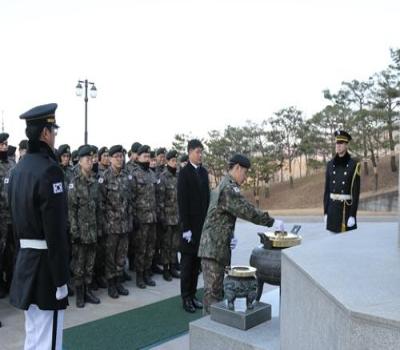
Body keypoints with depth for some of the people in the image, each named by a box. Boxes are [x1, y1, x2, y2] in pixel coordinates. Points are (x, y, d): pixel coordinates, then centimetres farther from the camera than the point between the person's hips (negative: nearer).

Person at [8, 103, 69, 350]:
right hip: (45, 261, -9)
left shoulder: (19, 168, 8)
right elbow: (56, 231, -22)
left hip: (25, 257, 9)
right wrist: (61, 278, -18)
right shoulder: (49, 170, -19)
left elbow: (16, 214, 14)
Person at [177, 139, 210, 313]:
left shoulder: (204, 171, 11)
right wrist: (186, 227, -15)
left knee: (197, 261, 11)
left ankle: (192, 295, 22)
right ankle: (186, 298, 14)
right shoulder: (184, 173, -8)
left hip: (203, 223, 6)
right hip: (190, 223, -6)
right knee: (187, 261, 4)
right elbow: (182, 201, -12)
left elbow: (207, 197, 13)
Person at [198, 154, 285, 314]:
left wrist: (230, 236, 8)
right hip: (214, 248, -10)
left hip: (218, 247, 10)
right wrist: (272, 222, -14)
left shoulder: (222, 186, 18)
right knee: (213, 291, -4)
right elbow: (247, 210, -21)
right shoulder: (229, 188, -15)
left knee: (217, 289, 16)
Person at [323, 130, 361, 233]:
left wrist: (352, 215, -13)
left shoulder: (354, 165, -7)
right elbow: (327, 189, 8)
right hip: (332, 208, 4)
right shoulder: (330, 164, 6)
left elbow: (356, 191, -10)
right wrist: (325, 212, 5)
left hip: (347, 208, -4)